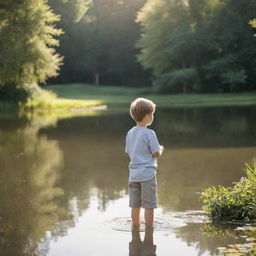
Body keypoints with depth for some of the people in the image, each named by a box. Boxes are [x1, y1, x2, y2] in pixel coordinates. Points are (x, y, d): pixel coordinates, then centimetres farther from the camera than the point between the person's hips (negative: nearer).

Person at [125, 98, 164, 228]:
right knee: (149, 206, 1)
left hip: (133, 174, 6)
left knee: (135, 205, 13)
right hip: (147, 174, -6)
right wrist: (161, 149, 10)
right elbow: (156, 154, -11)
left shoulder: (130, 133, 7)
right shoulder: (149, 133, -13)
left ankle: (136, 227, 22)